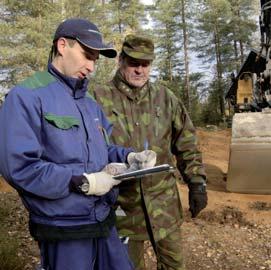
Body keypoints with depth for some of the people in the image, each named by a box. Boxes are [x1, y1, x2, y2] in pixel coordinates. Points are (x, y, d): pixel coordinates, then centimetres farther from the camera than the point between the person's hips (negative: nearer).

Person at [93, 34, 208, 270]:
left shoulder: (165, 98, 4)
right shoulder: (100, 98, -7)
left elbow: (187, 144, 8)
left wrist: (197, 183, 4)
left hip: (164, 201, 3)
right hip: (122, 203, -2)